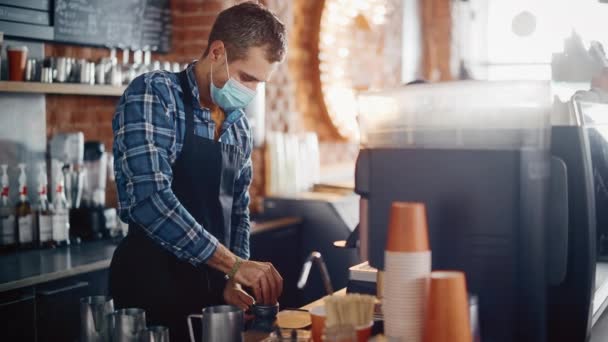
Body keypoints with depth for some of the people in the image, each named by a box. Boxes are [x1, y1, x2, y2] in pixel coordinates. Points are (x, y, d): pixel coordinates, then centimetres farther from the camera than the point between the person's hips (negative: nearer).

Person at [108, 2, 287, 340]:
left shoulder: (239, 124, 8)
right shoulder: (152, 95, -14)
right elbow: (150, 199, -26)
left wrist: (233, 279, 3)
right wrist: (235, 264, -25)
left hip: (212, 283, 7)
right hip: (153, 286, -7)